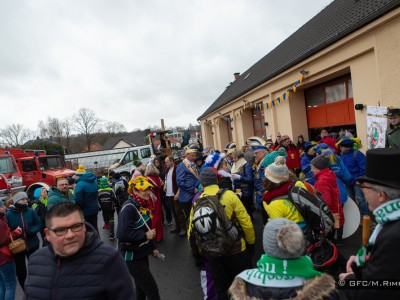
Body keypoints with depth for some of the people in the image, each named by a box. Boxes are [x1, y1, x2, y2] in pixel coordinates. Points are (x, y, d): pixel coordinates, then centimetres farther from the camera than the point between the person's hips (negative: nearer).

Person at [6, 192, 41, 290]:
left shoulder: (31, 211, -7)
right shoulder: (8, 214, -11)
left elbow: (39, 224, -2)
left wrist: (31, 231, -20)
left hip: (33, 245, 1)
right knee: (21, 271, 15)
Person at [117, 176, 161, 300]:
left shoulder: (143, 205, 4)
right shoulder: (128, 208, -24)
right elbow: (122, 234, -34)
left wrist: (153, 247, 15)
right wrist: (145, 236, -25)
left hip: (142, 253, 9)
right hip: (132, 256, -8)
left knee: (141, 287, 23)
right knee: (152, 289, -2)